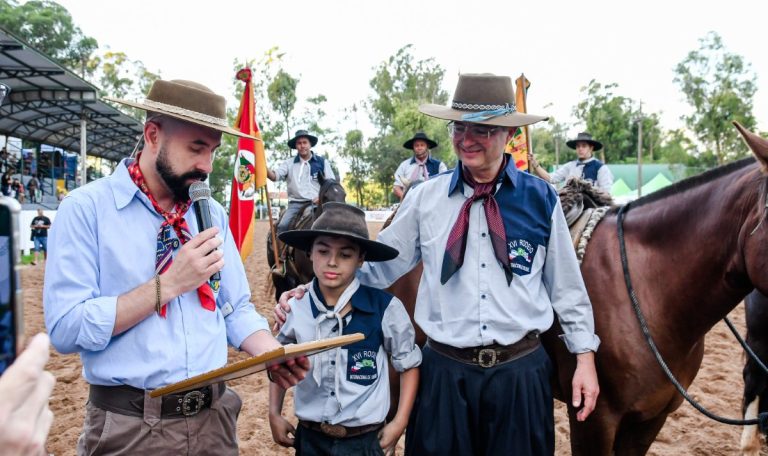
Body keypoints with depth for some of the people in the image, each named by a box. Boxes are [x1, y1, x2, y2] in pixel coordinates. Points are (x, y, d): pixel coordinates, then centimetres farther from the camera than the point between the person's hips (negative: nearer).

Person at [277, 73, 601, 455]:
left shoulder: (541, 199, -2)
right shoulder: (425, 198, -2)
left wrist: (584, 357, 6)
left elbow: (566, 285, 5)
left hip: (520, 373, 0)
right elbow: (378, 266, 3)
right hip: (445, 371, 0)